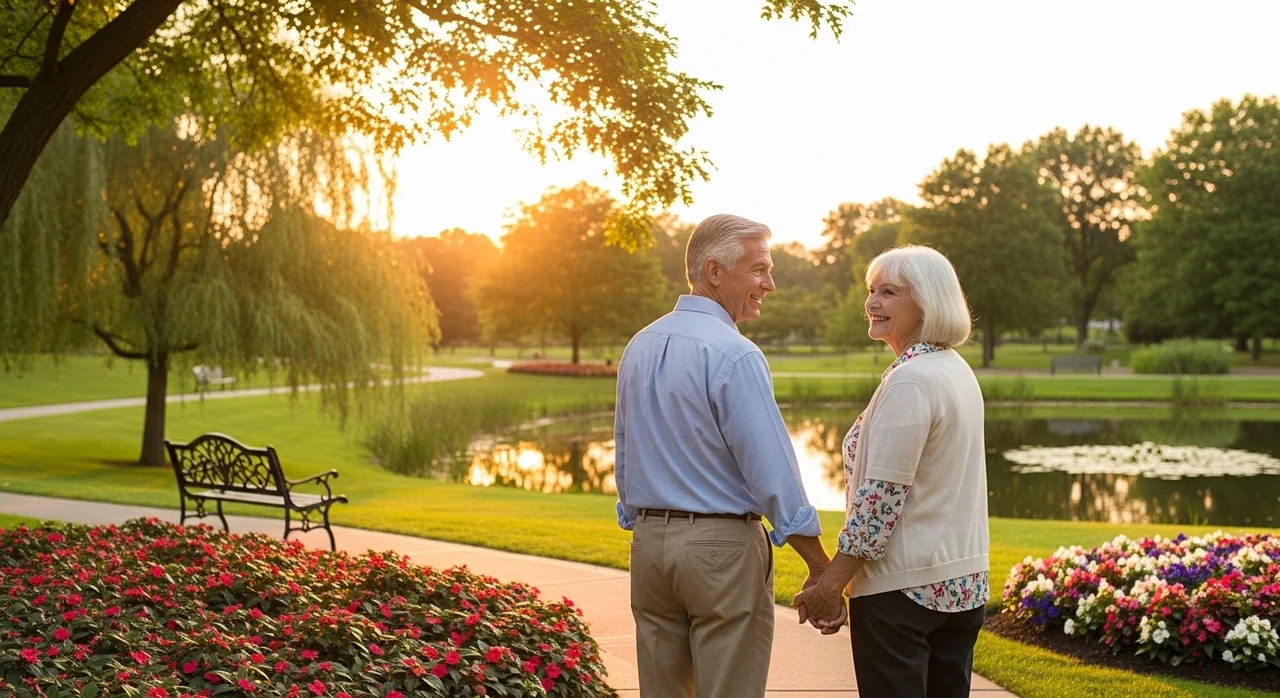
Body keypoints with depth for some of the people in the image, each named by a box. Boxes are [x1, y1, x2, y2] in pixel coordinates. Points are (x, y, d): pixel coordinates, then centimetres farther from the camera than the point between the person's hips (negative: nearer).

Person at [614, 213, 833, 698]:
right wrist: (822, 569, -10)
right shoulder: (734, 354, -15)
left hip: (649, 544, 7)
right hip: (721, 546, -7)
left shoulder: (638, 348, 8)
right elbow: (773, 473, -17)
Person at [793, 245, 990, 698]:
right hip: (963, 584, 9)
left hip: (903, 587, -9)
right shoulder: (958, 371, 11)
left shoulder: (910, 380, -18)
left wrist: (830, 583, -14)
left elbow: (881, 498, -21)